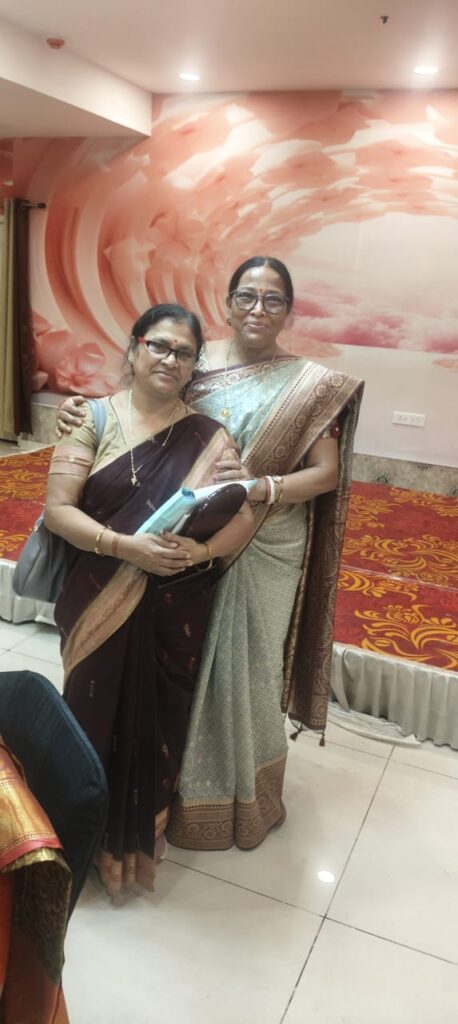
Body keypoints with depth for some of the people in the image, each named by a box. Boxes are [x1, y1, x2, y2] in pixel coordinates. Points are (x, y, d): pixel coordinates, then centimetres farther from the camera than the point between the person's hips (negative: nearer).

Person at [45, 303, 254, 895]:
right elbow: (57, 509, -9)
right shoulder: (94, 420, -4)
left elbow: (242, 518, -4)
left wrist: (202, 550, -25)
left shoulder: (208, 438, 0)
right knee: (97, 715, 8)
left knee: (159, 721, 10)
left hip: (175, 608, 1)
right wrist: (125, 546, -23)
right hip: (98, 604, -1)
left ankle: (141, 838, 36)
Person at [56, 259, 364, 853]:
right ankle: (186, 788, 36)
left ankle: (244, 795, 36)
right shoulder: (194, 362, 2)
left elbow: (327, 473, -7)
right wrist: (81, 411, -10)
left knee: (247, 668, 10)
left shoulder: (308, 385, -4)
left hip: (261, 554, -2)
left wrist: (262, 486, -24)